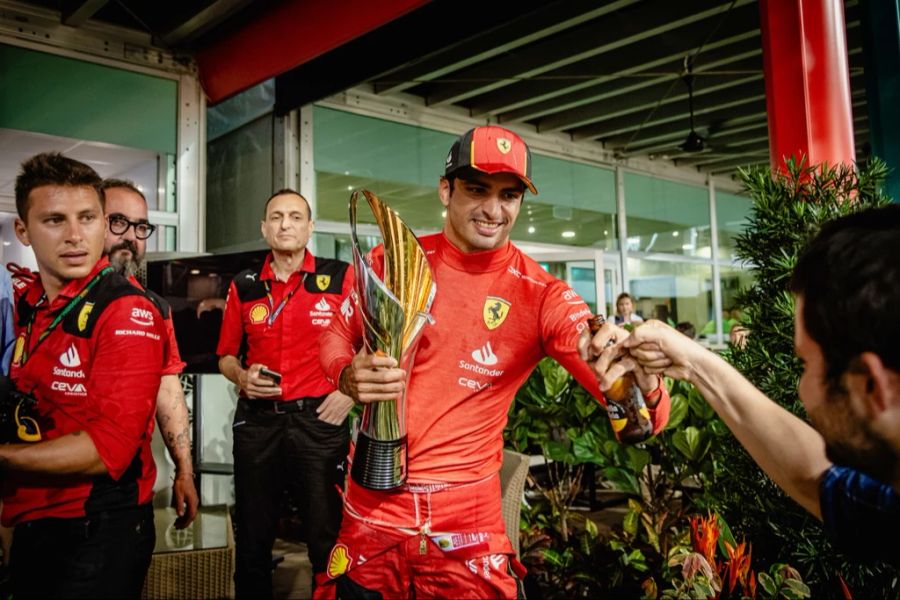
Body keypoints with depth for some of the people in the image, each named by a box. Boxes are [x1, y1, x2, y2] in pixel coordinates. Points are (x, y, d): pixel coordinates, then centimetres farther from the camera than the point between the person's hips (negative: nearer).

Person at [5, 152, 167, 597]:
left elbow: (108, 448, -24)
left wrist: (4, 457, -16)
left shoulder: (129, 313, -19)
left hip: (100, 531, -7)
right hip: (29, 526, 8)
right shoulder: (24, 304, 5)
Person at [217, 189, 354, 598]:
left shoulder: (340, 278, -1)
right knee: (253, 536, 15)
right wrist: (242, 377, -5)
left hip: (320, 419, -3)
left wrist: (351, 391, -8)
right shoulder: (244, 287, 7)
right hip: (257, 421, 3)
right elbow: (226, 354, 16)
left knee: (328, 536, 6)